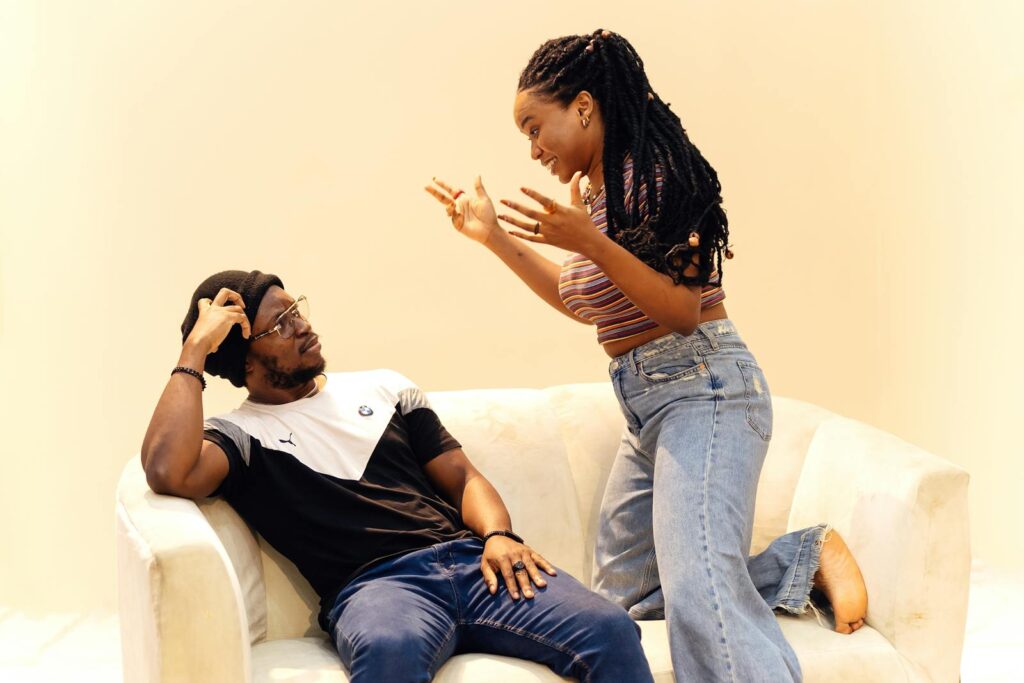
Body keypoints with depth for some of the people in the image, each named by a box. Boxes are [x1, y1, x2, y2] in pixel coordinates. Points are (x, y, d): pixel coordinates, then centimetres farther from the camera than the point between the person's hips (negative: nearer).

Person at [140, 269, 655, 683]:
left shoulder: (381, 388, 24)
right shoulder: (240, 434, 9)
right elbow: (167, 471, -14)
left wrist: (498, 535, -3)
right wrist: (195, 348, -5)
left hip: (469, 559, 4)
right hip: (373, 585, -4)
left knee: (610, 631, -24)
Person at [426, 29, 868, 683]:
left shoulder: (651, 172, -13)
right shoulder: (596, 194, 12)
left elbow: (684, 310, -18)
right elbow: (583, 301, 26)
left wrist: (589, 243, -27)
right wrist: (495, 236, 23)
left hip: (701, 389, -10)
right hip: (649, 405, 10)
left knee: (698, 593, -27)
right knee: (625, 592, 12)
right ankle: (807, 553, 13)